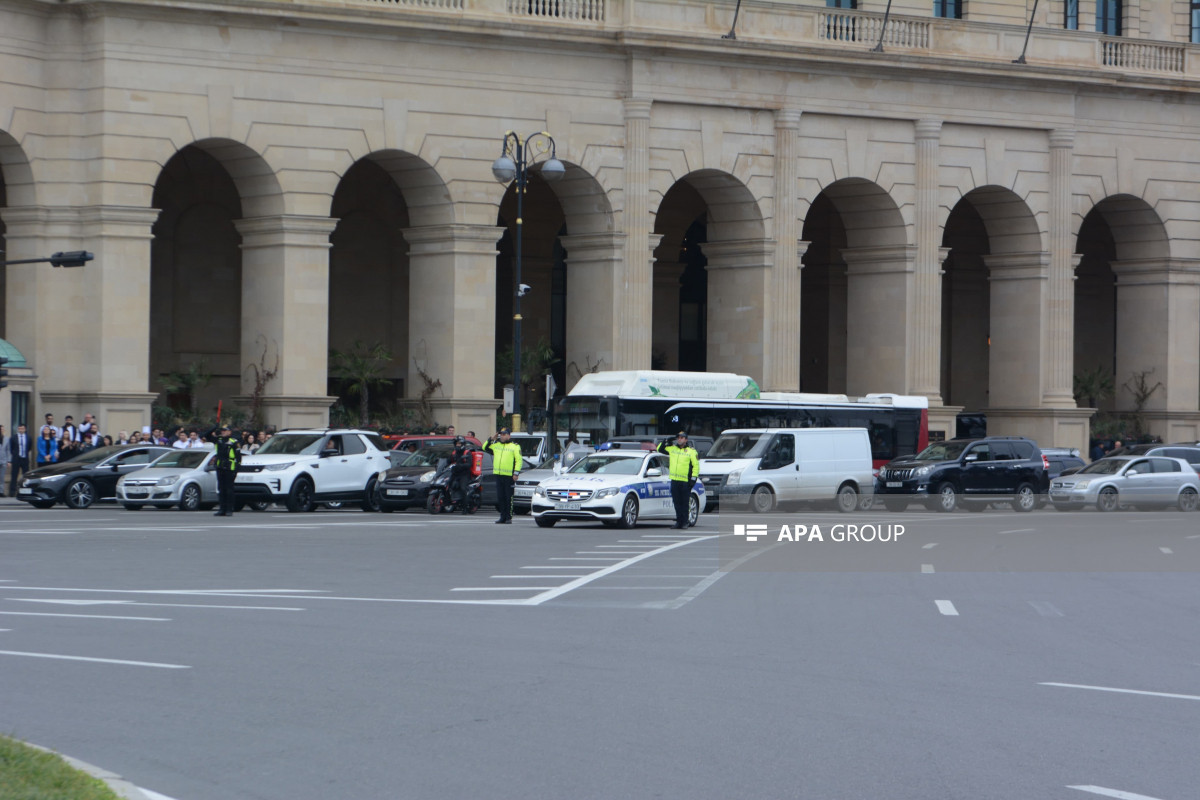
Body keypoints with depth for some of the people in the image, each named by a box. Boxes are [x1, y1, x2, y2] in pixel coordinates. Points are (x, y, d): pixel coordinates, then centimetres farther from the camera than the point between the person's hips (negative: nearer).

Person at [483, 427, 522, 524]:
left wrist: (516, 473, -12)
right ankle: (503, 517, 12)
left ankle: (509, 518, 1)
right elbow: (485, 448, 25)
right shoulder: (496, 445, 16)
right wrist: (490, 439, 10)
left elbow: (519, 460, -4)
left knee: (508, 498, -3)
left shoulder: (515, 446, 0)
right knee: (500, 497, 6)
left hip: (509, 476, -5)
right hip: (498, 475, 5)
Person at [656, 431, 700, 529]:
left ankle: (684, 522, 4)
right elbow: (660, 450, 23)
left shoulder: (691, 451, 0)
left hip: (685, 481, -4)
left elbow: (696, 465, -1)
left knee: (684, 502, -1)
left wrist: (693, 478, -8)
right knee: (677, 502, 6)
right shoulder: (672, 448, 13)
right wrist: (664, 442, 4)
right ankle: (679, 521, 12)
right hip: (674, 480, 4)